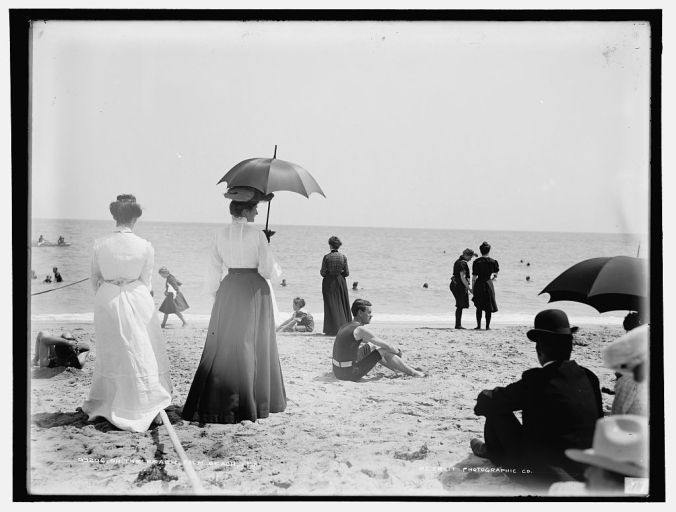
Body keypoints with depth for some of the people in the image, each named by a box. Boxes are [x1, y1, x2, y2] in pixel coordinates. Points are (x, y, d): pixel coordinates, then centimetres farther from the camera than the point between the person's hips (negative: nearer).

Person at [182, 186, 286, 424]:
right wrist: (275, 268, 11)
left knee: (223, 343, 8)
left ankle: (211, 403, 5)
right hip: (253, 291, -4)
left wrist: (214, 294, 16)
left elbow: (213, 268, 6)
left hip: (228, 289, 4)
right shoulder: (257, 235, -11)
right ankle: (248, 403, 11)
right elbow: (267, 270, -11)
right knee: (250, 344, 5)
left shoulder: (221, 234, 2)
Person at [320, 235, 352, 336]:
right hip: (340, 282, 2)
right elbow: (347, 273, -2)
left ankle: (333, 329, 2)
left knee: (331, 305, 4)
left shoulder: (326, 257, -12)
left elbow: (323, 273, -10)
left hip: (329, 282, -2)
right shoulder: (343, 257, -5)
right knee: (342, 305, 13)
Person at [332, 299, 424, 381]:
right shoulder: (360, 330, -15)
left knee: (371, 347, 25)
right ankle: (413, 373, 14)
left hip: (338, 371, 9)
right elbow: (386, 346, -9)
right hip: (350, 374, -9)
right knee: (384, 351, 0)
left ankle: (397, 370, 39)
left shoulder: (346, 327, 12)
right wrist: (397, 352, 13)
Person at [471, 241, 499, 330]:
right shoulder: (493, 262, -2)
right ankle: (487, 326, 7)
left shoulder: (476, 262, -6)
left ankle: (478, 325, 9)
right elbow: (496, 275, 13)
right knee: (488, 307, 8)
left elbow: (474, 277, -6)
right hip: (488, 284, 0)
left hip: (479, 284, 0)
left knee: (479, 307, 12)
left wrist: (472, 288, 0)